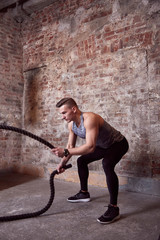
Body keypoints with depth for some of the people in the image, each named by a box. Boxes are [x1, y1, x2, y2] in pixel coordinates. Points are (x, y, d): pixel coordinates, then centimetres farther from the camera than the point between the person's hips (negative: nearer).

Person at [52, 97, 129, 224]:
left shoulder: (89, 119, -36)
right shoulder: (71, 124, -8)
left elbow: (90, 147, -44)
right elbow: (71, 146, 4)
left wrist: (65, 152, -44)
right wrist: (62, 163, 0)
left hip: (118, 143, -9)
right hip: (103, 146, 9)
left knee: (107, 164, -35)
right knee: (81, 160, 14)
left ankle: (114, 208, -24)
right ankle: (84, 194, 29)